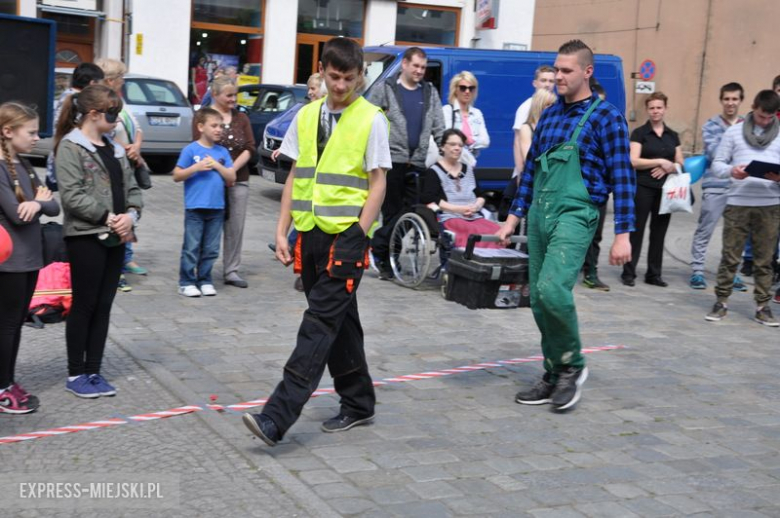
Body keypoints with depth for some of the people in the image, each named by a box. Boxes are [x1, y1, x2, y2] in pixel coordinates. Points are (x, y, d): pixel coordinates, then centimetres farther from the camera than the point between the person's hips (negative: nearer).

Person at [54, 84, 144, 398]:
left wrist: (131, 215, -6)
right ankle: (76, 374, 13)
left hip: (115, 238, 7)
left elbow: (132, 188, 13)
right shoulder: (70, 147, -8)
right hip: (85, 238, -7)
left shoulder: (114, 149, 15)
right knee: (84, 306, 1)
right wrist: (108, 217, -19)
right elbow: (72, 195, -17)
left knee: (104, 306, 10)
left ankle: (94, 372, 19)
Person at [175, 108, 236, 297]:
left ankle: (205, 281, 19)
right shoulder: (191, 150, -3)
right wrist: (196, 168, -16)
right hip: (195, 208, -4)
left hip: (217, 208, 4)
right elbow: (177, 175, -3)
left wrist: (217, 165, -8)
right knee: (191, 248, -1)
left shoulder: (222, 152, 9)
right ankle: (186, 282, 7)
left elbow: (231, 178, 6)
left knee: (211, 249, 9)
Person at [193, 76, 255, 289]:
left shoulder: (241, 118, 12)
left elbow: (251, 148, 5)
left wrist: (232, 169, -9)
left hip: (239, 180, 4)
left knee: (236, 226, 3)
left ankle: (231, 271, 10)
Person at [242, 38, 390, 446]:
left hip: (346, 234, -6)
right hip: (310, 232, 6)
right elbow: (294, 177, 14)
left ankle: (278, 415, -14)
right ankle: (358, 404, 27)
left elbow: (377, 183, -5)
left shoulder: (371, 119, -4)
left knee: (320, 323, -10)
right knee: (339, 321, 14)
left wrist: (357, 237, -13)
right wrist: (282, 231, 7)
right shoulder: (306, 116, 11)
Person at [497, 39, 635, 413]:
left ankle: (572, 366, -1)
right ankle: (554, 378, 20)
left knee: (553, 289, -24)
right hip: (538, 214, 7)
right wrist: (514, 217, 16)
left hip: (575, 215, -7)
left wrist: (622, 234, -10)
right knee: (539, 299, 7)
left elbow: (622, 178, -6)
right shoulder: (549, 116, 15)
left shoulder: (606, 118, -3)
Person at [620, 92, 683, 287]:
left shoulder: (673, 135, 13)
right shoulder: (639, 133, 0)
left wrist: (669, 167, -8)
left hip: (665, 189, 4)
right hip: (643, 187, -4)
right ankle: (628, 272, 4)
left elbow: (680, 164, 13)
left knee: (659, 232, 7)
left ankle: (654, 274, 14)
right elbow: (634, 161, -10)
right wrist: (660, 161, -14)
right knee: (637, 229, -2)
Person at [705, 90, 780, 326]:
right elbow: (717, 164, 5)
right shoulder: (734, 132, 7)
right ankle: (721, 302, 12)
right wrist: (731, 171, -17)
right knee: (730, 256, 2)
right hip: (737, 203, -1)